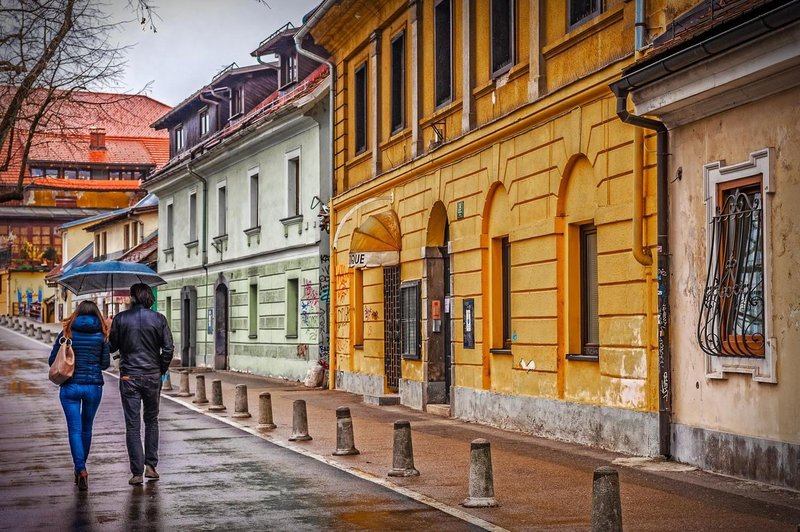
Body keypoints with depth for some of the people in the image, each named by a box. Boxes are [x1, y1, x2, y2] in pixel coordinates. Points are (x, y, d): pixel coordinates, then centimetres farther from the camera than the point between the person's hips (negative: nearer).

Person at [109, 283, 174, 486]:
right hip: (152, 376, 1)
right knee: (151, 420, 17)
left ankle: (137, 472, -1)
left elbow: (112, 347, 3)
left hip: (129, 377, -1)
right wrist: (161, 371, 7)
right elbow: (168, 349, -4)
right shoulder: (159, 319, -2)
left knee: (133, 425, 1)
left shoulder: (120, 319, -4)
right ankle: (150, 465, 13)